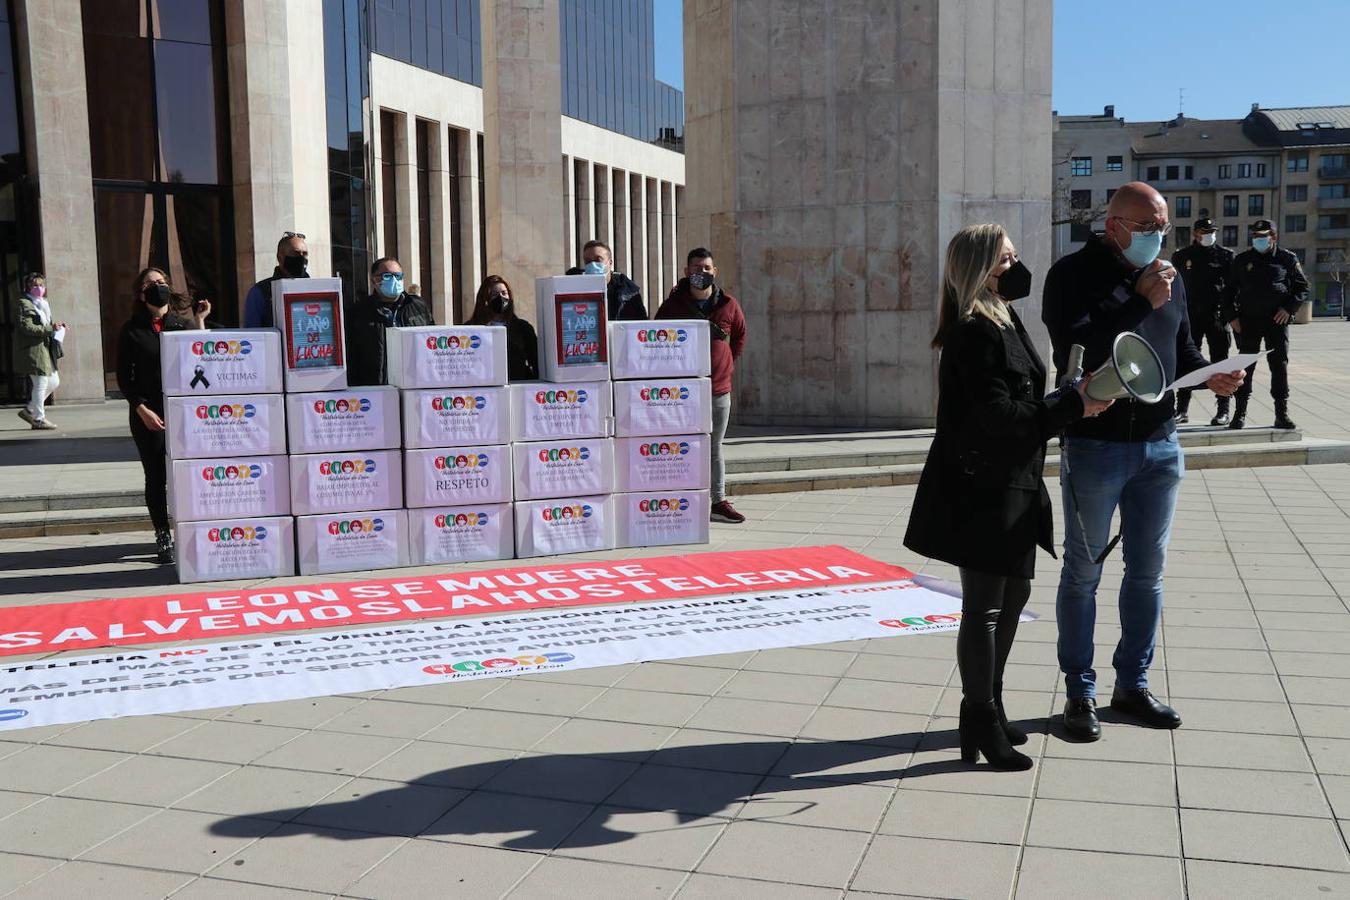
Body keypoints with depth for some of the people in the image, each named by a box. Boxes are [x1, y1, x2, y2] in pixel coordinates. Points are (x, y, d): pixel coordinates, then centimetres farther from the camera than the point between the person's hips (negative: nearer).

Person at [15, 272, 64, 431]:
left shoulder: (42, 304, 21)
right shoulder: (24, 304, -8)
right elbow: (26, 327, -18)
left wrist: (55, 326, 11)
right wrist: (50, 328, -21)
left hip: (46, 350, 10)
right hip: (34, 350, -10)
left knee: (54, 382, 13)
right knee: (40, 385, -6)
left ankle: (29, 410, 22)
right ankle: (39, 419, 4)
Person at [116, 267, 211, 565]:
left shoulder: (184, 322, 9)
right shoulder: (132, 331, 5)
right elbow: (124, 378, 3)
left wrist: (200, 322, -5)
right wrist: (142, 410, -8)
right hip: (148, 414, -1)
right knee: (156, 477, 3)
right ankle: (163, 539, 10)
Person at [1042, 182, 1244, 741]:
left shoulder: (1167, 278, 11)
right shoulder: (1074, 274, -9)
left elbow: (1181, 349, 20)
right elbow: (1073, 346, -23)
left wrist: (1209, 376, -1)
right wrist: (1139, 302, -24)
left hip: (1160, 445, 6)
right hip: (1094, 446, -6)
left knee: (1147, 571, 13)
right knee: (1083, 573, 4)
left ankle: (1132, 684, 27)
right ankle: (1080, 692, 15)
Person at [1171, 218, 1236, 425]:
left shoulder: (1225, 255, 3)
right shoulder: (1181, 256, 7)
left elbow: (1232, 287, 1)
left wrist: (1230, 315, -6)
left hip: (1217, 316, -2)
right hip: (1190, 315, 2)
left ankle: (1222, 410, 7)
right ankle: (1182, 410, 10)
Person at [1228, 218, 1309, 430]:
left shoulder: (1288, 259, 4)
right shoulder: (1242, 260, 7)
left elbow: (1302, 287, 8)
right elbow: (1230, 290, 10)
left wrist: (1289, 308, -7)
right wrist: (1232, 317, 1)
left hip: (1277, 319, -1)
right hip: (1248, 320, 1)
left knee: (1280, 365, 0)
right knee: (1245, 366, 1)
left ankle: (1282, 414, 6)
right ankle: (1240, 413, 5)